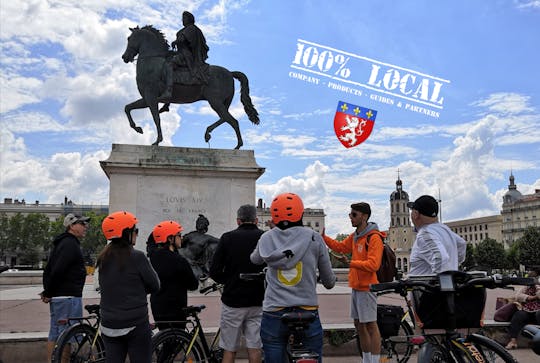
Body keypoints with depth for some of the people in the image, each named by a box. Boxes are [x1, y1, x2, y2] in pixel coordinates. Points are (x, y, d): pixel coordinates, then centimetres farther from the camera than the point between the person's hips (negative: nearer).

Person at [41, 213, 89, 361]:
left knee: (54, 334, 15)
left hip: (56, 297, 10)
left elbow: (48, 270, 19)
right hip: (68, 296, -10)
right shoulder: (71, 244, -15)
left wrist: (47, 291, 13)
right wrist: (48, 292, -13)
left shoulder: (61, 243, 18)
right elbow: (58, 271, -23)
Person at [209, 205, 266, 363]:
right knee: (254, 348, 8)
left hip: (232, 301, -1)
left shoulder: (227, 238, -4)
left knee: (229, 350, 8)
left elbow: (214, 272, -6)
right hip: (257, 301, 1)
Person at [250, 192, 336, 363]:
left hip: (273, 314, 1)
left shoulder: (266, 238, 1)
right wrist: (331, 282, 29)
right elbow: (329, 281, 6)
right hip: (308, 312, -1)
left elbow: (254, 260, 23)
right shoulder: (314, 238, -2)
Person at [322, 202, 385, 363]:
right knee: (359, 325, 17)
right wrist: (323, 237, 11)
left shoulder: (374, 238, -16)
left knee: (370, 325, -2)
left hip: (367, 287, -9)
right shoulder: (354, 236, 11)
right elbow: (340, 247, 21)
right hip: (356, 286, 9)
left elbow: (373, 264, -23)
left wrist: (352, 263, -26)